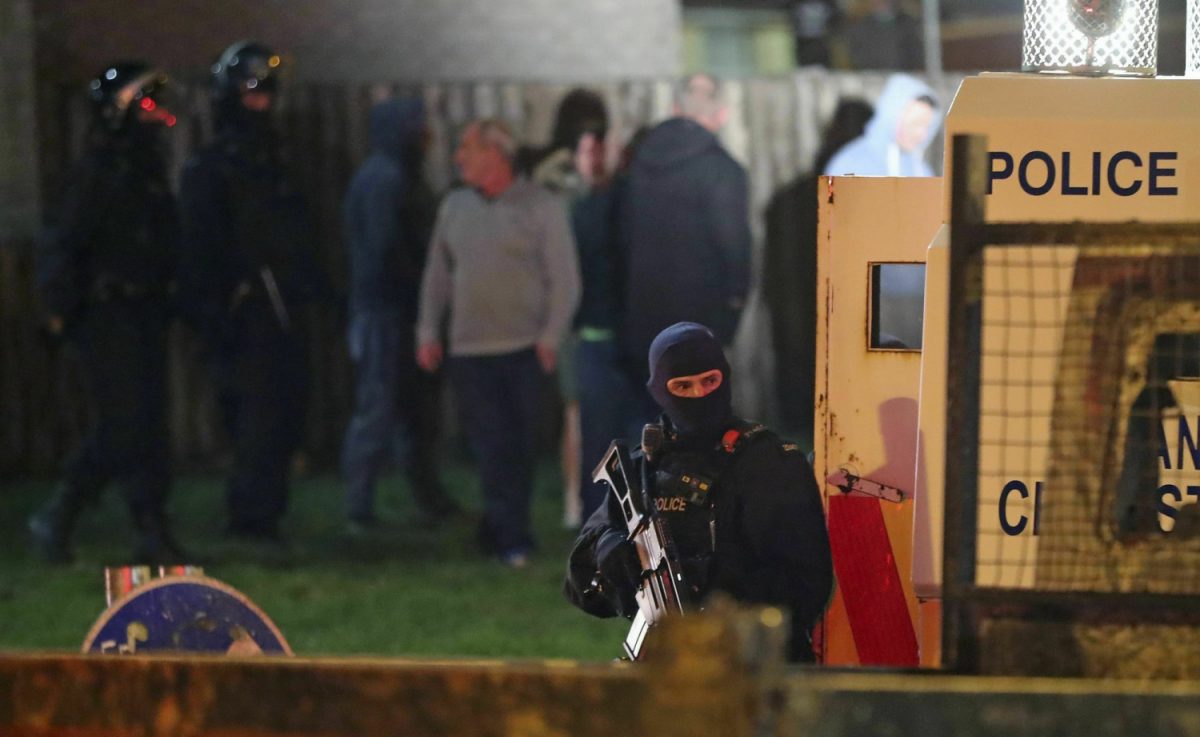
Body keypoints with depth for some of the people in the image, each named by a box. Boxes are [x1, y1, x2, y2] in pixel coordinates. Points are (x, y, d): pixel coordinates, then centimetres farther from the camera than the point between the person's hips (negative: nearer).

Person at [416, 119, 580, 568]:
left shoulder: (540, 207, 0)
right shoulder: (454, 207, 12)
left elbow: (563, 279, -1)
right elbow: (437, 274, 17)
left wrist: (550, 337, -9)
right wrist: (428, 331, 9)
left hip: (523, 350, -3)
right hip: (468, 351, 3)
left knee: (517, 449, 1)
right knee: (492, 448, -5)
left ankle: (499, 531, 11)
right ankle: (513, 540, -6)